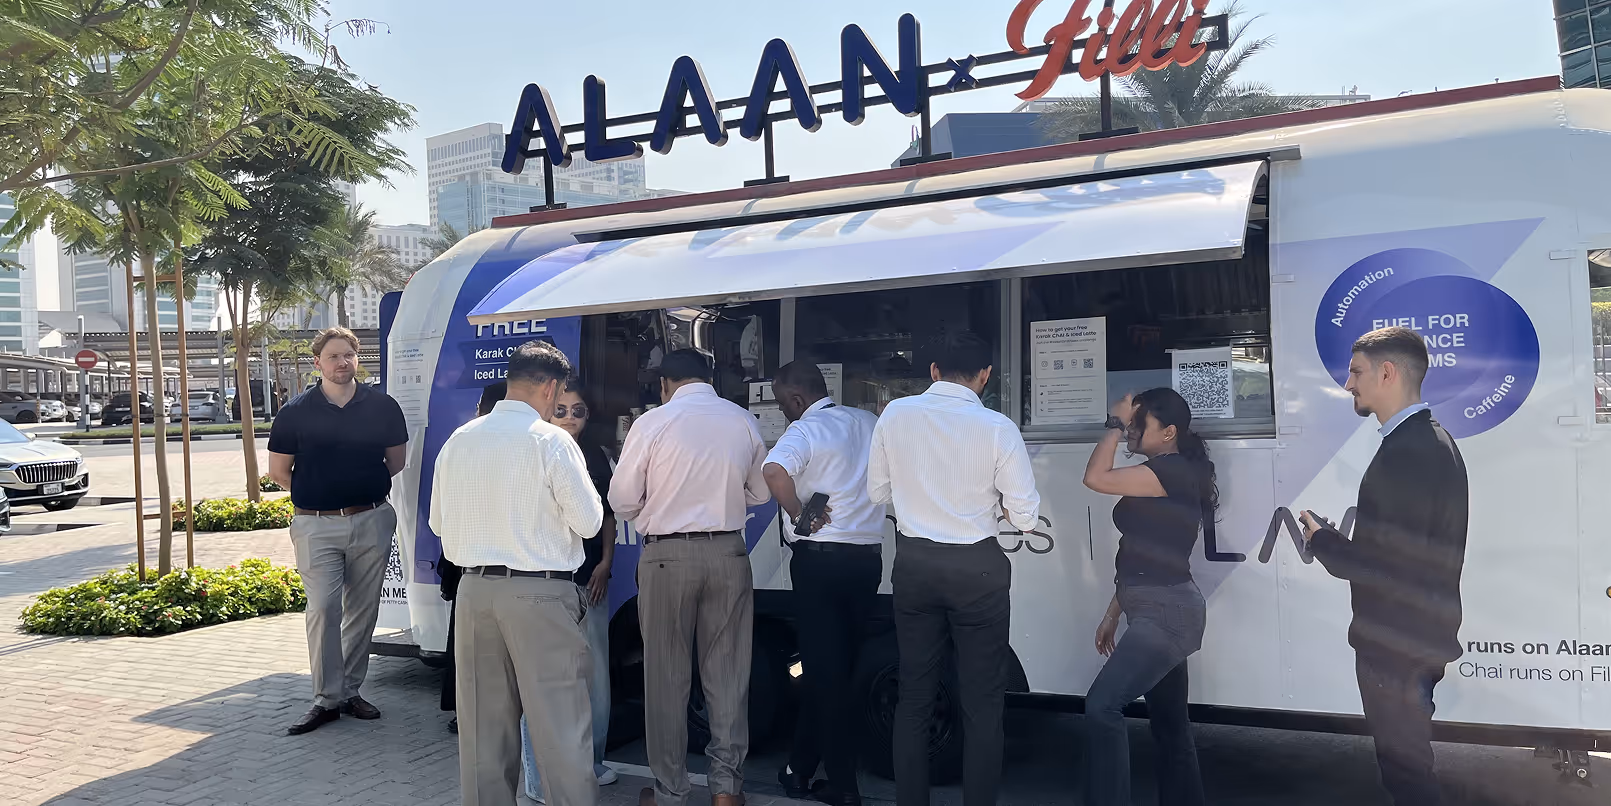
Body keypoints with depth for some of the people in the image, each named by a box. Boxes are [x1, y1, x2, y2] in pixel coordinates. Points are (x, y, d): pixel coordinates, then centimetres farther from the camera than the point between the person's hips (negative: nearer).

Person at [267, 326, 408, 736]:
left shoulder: (382, 407, 3)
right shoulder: (297, 411, -1)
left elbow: (396, 460, 15)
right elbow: (278, 470, 7)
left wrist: (365, 487, 11)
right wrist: (316, 493, 7)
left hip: (372, 521, 2)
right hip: (317, 525, -2)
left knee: (363, 609, 8)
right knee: (323, 608, -8)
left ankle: (350, 691, 20)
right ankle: (327, 698, 2)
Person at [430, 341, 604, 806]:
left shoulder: (458, 441, 7)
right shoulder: (551, 441, -9)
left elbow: (439, 522, 15)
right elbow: (589, 522, -7)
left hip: (473, 589, 6)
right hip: (540, 592, -5)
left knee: (484, 719, 14)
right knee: (559, 719, 1)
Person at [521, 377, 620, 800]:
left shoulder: (594, 454, 9)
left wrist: (605, 563, 7)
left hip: (590, 579, 6)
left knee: (595, 676, 12)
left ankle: (589, 763, 29)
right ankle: (542, 780, 7)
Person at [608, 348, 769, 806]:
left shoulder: (653, 423, -7)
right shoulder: (743, 421, 3)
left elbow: (622, 501, -4)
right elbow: (760, 493, 13)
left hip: (666, 555, -3)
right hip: (728, 553, 3)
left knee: (666, 677, 7)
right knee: (727, 673, 10)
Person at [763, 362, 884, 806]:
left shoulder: (804, 430, -11)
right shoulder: (868, 422, 9)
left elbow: (773, 471, -33)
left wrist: (798, 514, -19)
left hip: (820, 558, -6)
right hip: (868, 557, 6)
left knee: (825, 671, 3)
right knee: (837, 667, 14)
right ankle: (801, 768, 25)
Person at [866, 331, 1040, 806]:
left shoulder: (895, 414, -4)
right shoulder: (997, 428, -12)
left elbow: (878, 492, 5)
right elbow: (1026, 517, -8)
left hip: (914, 565, 3)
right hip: (977, 570, -3)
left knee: (914, 695, 13)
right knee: (982, 703, 7)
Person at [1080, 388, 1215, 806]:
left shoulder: (1176, 471, -14)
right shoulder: (1154, 476, 17)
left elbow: (1095, 478, -24)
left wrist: (1116, 423, -12)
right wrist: (1113, 613, 19)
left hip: (1167, 612, -11)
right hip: (1159, 612, 11)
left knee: (1102, 705, -20)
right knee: (1169, 722, 14)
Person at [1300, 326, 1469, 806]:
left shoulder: (1406, 453, -24)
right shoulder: (1431, 442, 10)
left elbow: (1394, 564, -26)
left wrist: (1322, 541, -12)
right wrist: (1341, 537, 7)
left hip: (1397, 646, -10)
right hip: (1419, 638, 10)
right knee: (1408, 766, 22)